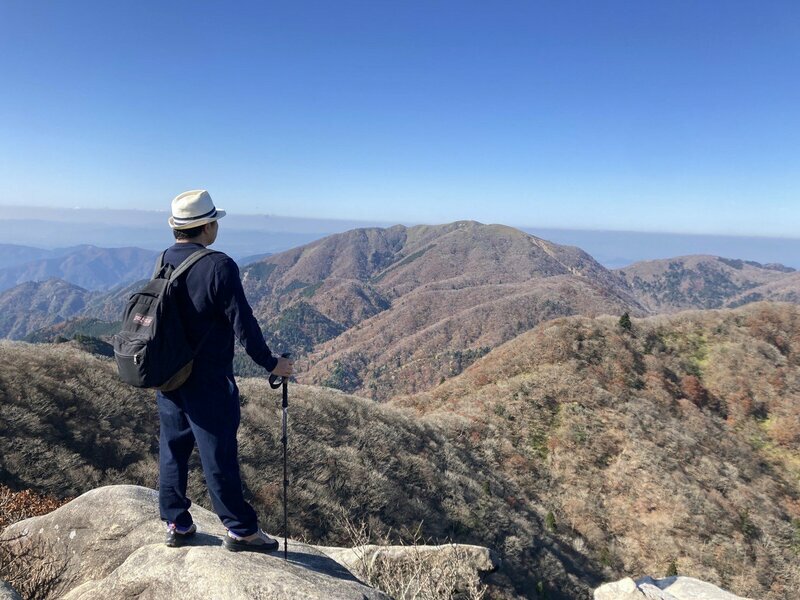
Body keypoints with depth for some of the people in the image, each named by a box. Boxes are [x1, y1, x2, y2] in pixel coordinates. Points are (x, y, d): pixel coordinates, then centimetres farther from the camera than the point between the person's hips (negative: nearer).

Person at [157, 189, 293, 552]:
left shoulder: (164, 261, 3)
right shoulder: (219, 266, -19)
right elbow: (242, 323, -18)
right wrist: (270, 363, -7)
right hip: (207, 382, -7)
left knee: (172, 449, 17)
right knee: (219, 455, 3)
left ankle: (176, 524, 30)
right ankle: (241, 531, 17)